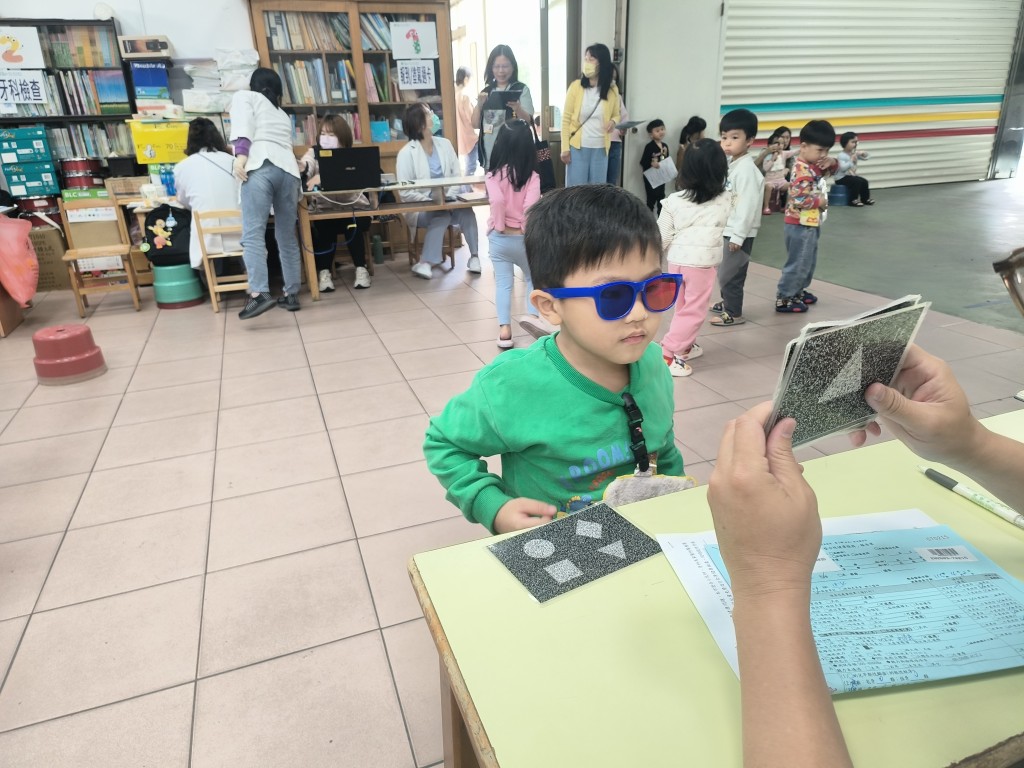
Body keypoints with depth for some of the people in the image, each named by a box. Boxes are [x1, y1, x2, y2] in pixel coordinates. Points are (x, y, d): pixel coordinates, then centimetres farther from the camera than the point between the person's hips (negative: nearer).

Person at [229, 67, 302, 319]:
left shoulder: (244, 96, 21)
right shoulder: (282, 114, 35)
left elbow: (243, 123, 0)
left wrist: (241, 155, -13)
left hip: (261, 167, -5)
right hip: (289, 169, 5)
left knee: (253, 233, -13)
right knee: (287, 236, 9)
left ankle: (260, 294, -27)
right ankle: (291, 294, 9)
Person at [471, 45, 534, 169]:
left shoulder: (521, 89, 0)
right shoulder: (486, 91, 11)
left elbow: (528, 122, -9)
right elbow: (475, 123, 8)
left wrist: (517, 108, -28)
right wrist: (479, 104, -10)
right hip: (489, 153, 4)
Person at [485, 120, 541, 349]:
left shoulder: (494, 175, -8)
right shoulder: (532, 176, -9)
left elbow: (497, 200, -26)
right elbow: (531, 206, -22)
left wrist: (499, 225, -14)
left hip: (499, 237, 0)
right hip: (524, 238, 0)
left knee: (503, 282, 9)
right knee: (533, 278, 23)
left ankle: (505, 329, 3)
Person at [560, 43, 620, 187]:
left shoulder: (612, 90, 3)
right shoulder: (575, 86, -3)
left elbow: (616, 115, 16)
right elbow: (566, 118, -2)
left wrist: (613, 121, -10)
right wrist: (565, 148, -6)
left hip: (600, 148, 2)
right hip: (577, 147, -2)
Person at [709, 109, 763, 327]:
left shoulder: (746, 168, -19)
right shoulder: (730, 163, 10)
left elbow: (748, 205, -23)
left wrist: (738, 235, -23)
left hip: (739, 232, -10)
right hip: (728, 229, 10)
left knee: (730, 274, -4)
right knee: (724, 271, 21)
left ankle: (734, 313, 7)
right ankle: (727, 302, 38)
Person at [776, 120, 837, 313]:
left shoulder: (812, 164, 6)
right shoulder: (803, 171, -24)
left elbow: (827, 171, 24)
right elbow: (799, 199, -31)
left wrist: (831, 163, 1)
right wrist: (820, 201, -17)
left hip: (811, 223, 10)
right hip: (801, 225, -10)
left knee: (808, 262, 21)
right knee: (798, 263, -3)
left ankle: (798, 291, 34)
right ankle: (784, 299, 4)